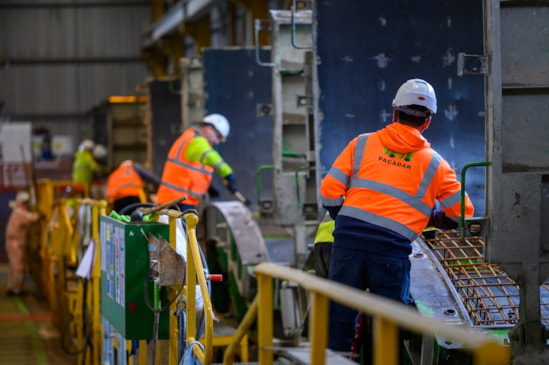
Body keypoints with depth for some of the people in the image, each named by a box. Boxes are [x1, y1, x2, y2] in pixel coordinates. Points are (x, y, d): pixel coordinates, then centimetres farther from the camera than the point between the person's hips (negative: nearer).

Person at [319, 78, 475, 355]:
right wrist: (432, 217, 31)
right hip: (392, 248, -1)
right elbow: (462, 211, 12)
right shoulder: (433, 164, 10)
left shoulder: (362, 144, 11)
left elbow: (330, 191, 5)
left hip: (348, 238, 1)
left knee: (340, 315, 10)